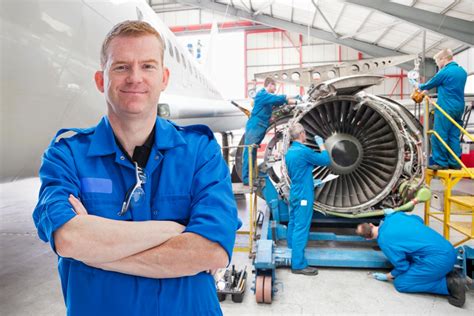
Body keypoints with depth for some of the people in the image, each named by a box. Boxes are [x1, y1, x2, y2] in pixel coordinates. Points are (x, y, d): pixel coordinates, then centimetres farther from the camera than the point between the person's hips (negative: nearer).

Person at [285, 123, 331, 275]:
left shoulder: (289, 152, 10)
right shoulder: (303, 151, -19)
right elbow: (326, 160, -9)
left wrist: (310, 182, 25)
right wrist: (321, 144, 3)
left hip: (294, 193, 9)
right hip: (303, 195, -9)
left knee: (293, 224, 17)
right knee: (301, 228, -6)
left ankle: (292, 255, 30)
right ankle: (298, 265, -1)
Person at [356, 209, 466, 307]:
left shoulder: (384, 240, -11)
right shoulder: (395, 216, 8)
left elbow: (402, 267, -3)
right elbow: (419, 220, 27)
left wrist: (386, 277, 16)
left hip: (437, 259, -8)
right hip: (448, 250, 8)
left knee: (400, 283, 4)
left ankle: (448, 284, -3)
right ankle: (447, 275, 11)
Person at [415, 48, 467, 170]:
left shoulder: (445, 72, -10)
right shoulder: (462, 71, 15)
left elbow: (430, 84, 2)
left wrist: (420, 86, 24)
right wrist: (426, 90, 28)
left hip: (446, 108, -8)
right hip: (459, 108, 8)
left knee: (439, 136, -4)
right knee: (454, 136, 9)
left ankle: (441, 163, -2)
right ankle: (455, 163, 10)